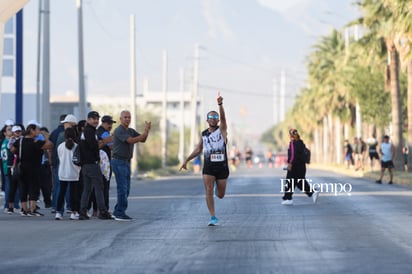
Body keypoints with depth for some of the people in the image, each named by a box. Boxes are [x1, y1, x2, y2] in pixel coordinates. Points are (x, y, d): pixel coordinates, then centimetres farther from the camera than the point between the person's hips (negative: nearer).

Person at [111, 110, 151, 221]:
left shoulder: (131, 131, 13)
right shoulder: (119, 131, -14)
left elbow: (143, 140, 4)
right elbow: (131, 141, -25)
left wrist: (147, 130, -13)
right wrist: (145, 133, -25)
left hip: (126, 163, 9)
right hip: (118, 162, -9)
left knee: (126, 189, 10)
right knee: (122, 188, -9)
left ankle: (117, 212, 17)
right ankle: (120, 213, -6)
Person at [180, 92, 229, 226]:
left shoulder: (222, 129, 0)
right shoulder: (204, 134, 9)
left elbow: (223, 117, -19)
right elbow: (198, 149, 19)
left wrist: (220, 104, -36)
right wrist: (186, 160, 14)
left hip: (222, 166, -2)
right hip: (208, 167, 2)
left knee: (220, 195, 7)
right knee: (208, 191, -13)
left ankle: (217, 188, 46)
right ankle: (213, 217, -9)